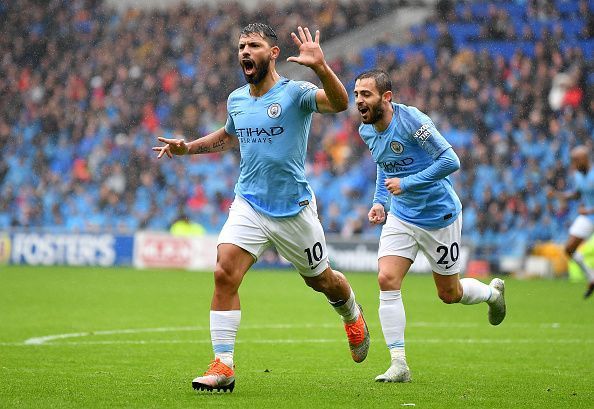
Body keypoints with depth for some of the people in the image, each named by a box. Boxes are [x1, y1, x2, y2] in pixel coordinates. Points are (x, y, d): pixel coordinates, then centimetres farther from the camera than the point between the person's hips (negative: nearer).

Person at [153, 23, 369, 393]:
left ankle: (353, 316, 49)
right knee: (225, 273, -18)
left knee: (322, 280, 14)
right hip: (248, 205, 3)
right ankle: (223, 367, -16)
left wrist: (321, 67, -47)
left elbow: (339, 103, -31)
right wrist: (188, 147, 16)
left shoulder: (295, 93, -12)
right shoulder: (236, 100, 6)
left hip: (293, 208, -3)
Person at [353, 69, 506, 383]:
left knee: (449, 294, 8)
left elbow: (450, 160, -25)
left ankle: (493, 292, 43)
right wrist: (380, 201, 5)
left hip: (439, 216, -5)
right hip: (401, 216, 6)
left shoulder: (411, 121, -24)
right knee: (387, 280, -15)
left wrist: (406, 183, -26)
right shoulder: (367, 131, -1)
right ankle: (399, 365, -12)